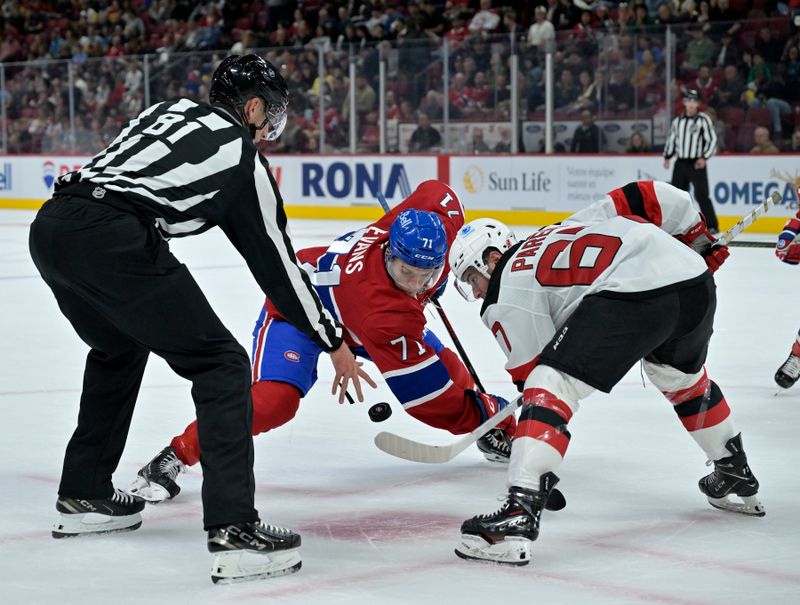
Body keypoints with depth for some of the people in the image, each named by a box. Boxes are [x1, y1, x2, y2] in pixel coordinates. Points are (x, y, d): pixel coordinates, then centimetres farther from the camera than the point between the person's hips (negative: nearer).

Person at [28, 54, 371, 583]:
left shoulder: (171, 111, 29)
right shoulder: (242, 157, 11)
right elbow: (277, 262, 14)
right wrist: (335, 345, 21)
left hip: (49, 225, 8)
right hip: (113, 240, -8)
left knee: (118, 350, 32)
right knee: (222, 365, 1)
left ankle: (84, 497, 38)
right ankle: (233, 529, -8)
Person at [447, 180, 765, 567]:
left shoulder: (507, 295, 12)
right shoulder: (565, 229, 32)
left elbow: (533, 376, 10)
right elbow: (652, 197, 25)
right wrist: (700, 241, 38)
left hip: (633, 293, -8)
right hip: (695, 278, 9)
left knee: (549, 386, -6)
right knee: (681, 376, 36)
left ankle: (518, 518, -20)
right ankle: (736, 477, 52)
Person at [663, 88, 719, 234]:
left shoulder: (703, 119, -5)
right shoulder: (677, 121, 11)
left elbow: (712, 140, -7)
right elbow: (671, 139, 22)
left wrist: (704, 158, -15)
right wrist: (667, 157, 16)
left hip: (697, 163, -5)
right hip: (680, 163, 5)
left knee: (702, 195, -11)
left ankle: (712, 226, -7)